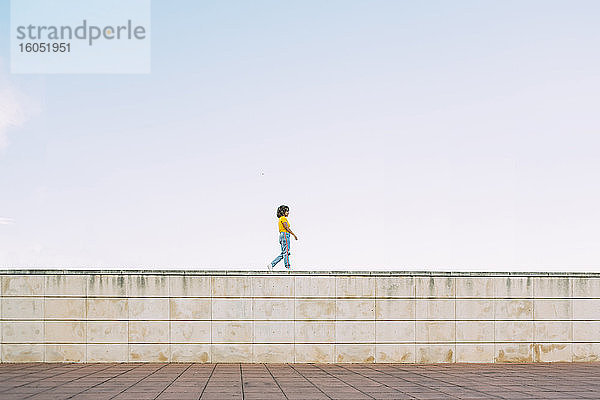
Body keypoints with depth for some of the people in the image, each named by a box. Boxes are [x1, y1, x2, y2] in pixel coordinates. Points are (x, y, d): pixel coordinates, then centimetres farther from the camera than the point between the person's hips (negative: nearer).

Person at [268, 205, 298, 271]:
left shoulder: (280, 219, 22)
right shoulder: (283, 218, -8)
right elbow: (287, 228, -15)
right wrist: (294, 235, -11)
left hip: (282, 235, 10)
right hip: (285, 235, -10)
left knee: (283, 254, 7)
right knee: (286, 252, -9)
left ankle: (272, 264, 3)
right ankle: (288, 268, -9)